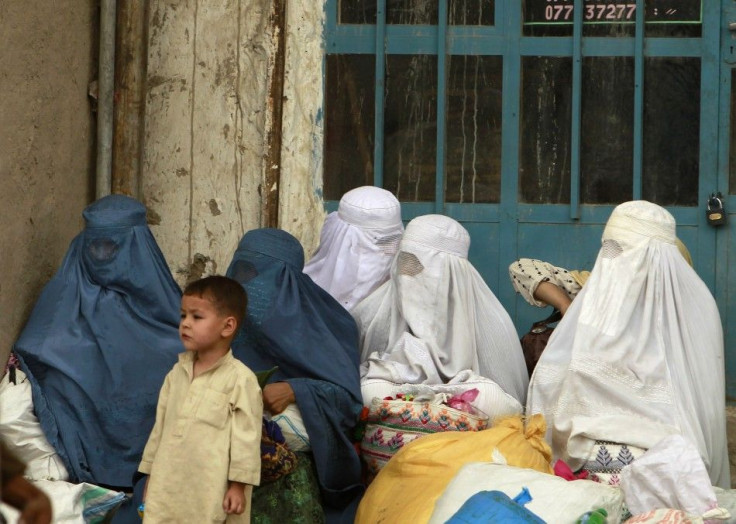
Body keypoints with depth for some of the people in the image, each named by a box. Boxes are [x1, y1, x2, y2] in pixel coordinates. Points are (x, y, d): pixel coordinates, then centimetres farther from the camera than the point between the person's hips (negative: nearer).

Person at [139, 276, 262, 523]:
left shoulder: (240, 378, -10)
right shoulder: (177, 373, 11)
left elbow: (246, 435, -11)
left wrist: (239, 485, -13)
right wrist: (150, 475, 17)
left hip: (213, 491, -6)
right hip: (169, 488, 6)